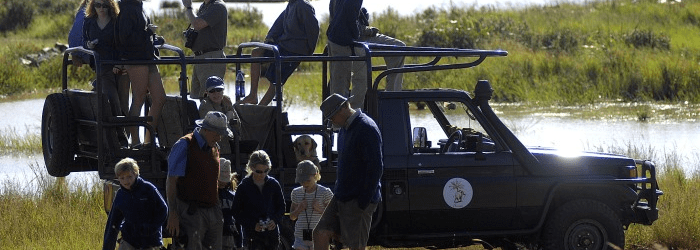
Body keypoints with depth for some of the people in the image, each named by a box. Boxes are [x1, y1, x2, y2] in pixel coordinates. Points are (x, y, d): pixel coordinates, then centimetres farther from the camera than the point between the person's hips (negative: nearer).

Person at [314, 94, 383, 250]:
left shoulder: (367, 129, -17)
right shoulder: (344, 129, 14)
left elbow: (375, 168, -21)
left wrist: (363, 202, -21)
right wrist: (337, 192, 17)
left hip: (358, 200, -9)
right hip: (341, 197, 9)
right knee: (320, 233, 2)